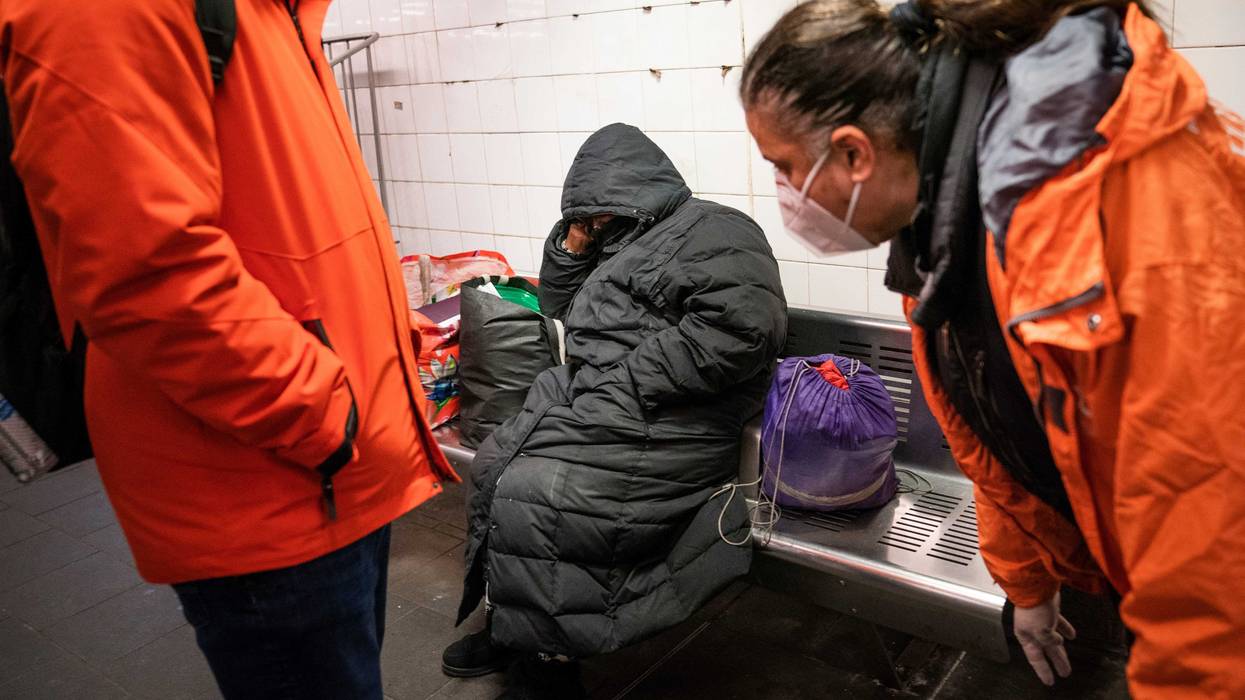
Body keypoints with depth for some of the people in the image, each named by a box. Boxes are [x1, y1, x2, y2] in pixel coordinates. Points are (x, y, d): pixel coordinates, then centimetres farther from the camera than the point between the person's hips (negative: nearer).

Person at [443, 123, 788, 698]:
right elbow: (558, 304, 32)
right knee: (492, 468, -4)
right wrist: (573, 245, 12)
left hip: (656, 431, -9)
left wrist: (626, 381, -21)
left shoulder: (713, 231, -5)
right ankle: (507, 628, 12)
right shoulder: (625, 244, 23)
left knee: (526, 497, -21)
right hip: (589, 408, 9)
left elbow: (743, 326, -22)